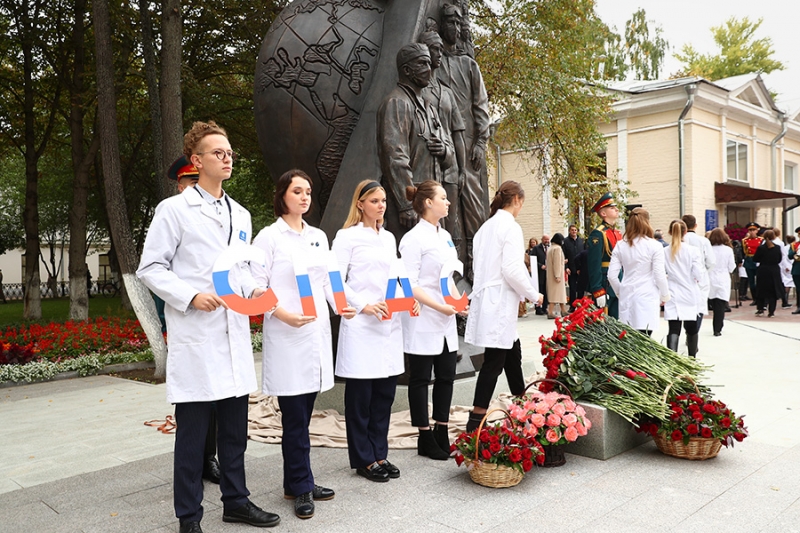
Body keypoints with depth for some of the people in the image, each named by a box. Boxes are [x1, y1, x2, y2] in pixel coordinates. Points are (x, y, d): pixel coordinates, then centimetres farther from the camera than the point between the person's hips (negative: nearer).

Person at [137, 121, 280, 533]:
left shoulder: (240, 215, 15)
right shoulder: (174, 209, -3)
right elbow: (150, 268, -4)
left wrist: (253, 289, 3)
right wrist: (190, 296, -17)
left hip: (235, 334, 6)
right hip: (195, 337, -6)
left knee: (235, 427, 14)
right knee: (192, 431, 3)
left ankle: (236, 500, 29)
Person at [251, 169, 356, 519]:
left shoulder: (319, 237, 14)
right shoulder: (269, 237, -4)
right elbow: (256, 287, -7)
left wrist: (342, 306, 0)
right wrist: (283, 314, -20)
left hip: (317, 332, 6)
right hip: (286, 336, -5)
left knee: (303, 413, 12)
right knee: (295, 416, 0)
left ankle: (296, 483, 24)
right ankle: (301, 486, 13)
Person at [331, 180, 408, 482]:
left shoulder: (389, 238, 17)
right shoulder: (347, 236, -3)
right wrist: (364, 306, -16)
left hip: (390, 323, 6)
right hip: (361, 325, -6)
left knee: (385, 392, 9)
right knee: (360, 395, 2)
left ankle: (379, 453, 22)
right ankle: (363, 459, 14)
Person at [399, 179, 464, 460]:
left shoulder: (445, 236, 12)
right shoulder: (414, 239, -12)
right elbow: (409, 285, -16)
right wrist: (440, 307, -19)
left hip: (446, 321, 8)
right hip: (423, 321, -8)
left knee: (446, 377, 11)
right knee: (420, 379, 5)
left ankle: (441, 433, 24)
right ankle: (425, 439, 15)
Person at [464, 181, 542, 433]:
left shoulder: (487, 226, 13)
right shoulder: (510, 227, -12)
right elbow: (513, 270, -20)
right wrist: (533, 295, -5)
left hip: (487, 297, 9)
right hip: (499, 302, -9)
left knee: (512, 353, 20)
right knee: (494, 361, -4)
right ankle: (475, 422, 1)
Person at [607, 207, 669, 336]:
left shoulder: (620, 245, 2)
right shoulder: (654, 246, -8)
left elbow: (612, 275, 1)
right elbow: (660, 275, -7)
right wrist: (665, 296, 9)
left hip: (627, 296, 4)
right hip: (647, 296, -4)